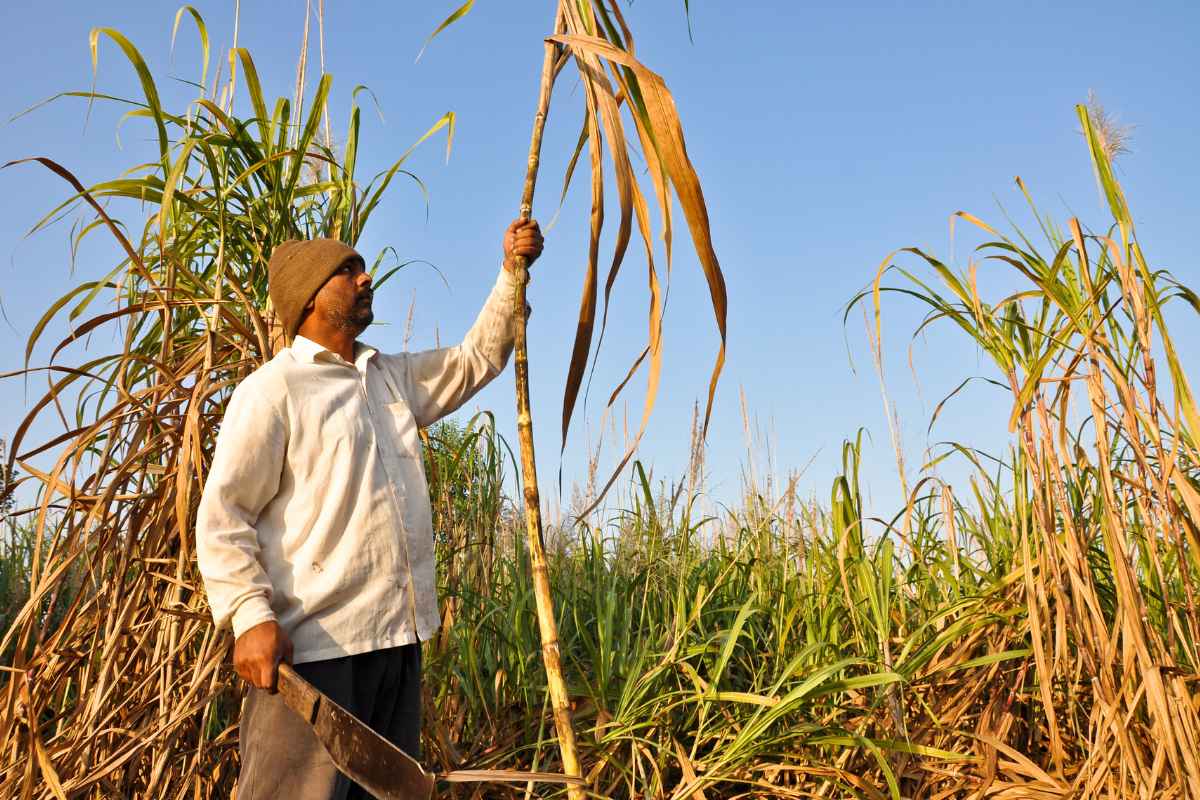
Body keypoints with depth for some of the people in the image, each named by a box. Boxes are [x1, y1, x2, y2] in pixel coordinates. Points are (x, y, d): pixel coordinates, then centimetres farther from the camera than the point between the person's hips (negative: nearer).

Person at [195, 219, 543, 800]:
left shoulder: (395, 377, 18)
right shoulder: (272, 390, -5)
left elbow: (478, 359, 26)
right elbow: (222, 515, -9)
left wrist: (512, 272, 14)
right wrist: (251, 617, -21)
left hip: (400, 640, 7)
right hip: (312, 648, -7)